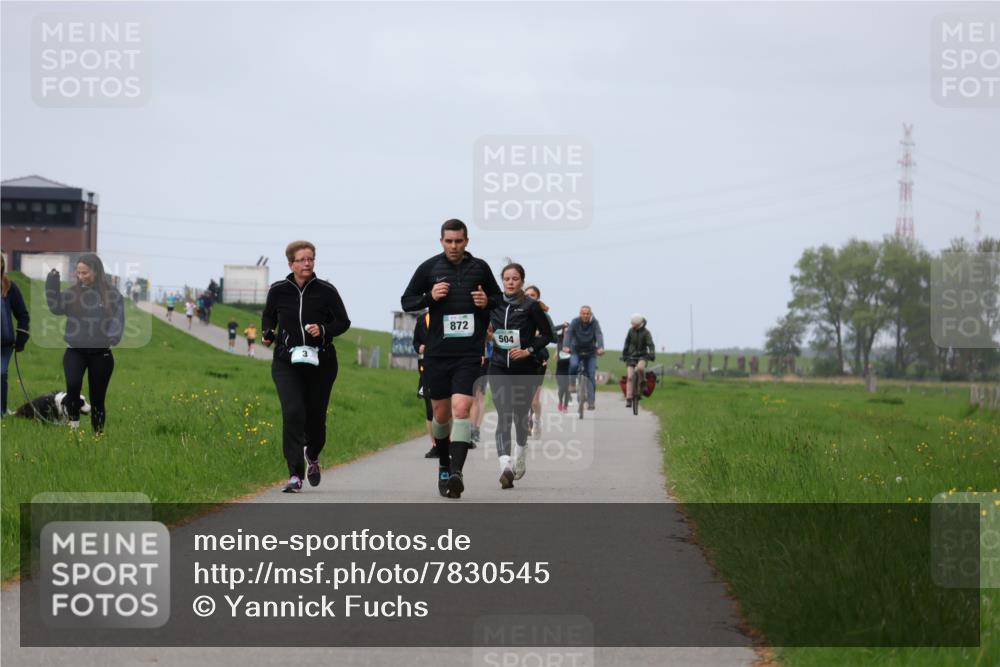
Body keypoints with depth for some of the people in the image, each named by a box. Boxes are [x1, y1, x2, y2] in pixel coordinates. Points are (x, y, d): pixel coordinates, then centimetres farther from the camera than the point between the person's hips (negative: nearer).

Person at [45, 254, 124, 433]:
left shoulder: (112, 295, -3)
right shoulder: (72, 293, 1)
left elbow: (118, 319, -8)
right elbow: (56, 307, -13)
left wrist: (114, 336, -28)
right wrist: (52, 284, -23)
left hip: (101, 353, 0)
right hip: (75, 351, 0)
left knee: (98, 398, 6)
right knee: (73, 384, -26)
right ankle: (73, 417, 0)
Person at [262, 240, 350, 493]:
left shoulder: (326, 291, -4)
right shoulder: (278, 290, 0)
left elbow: (343, 321, 2)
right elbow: (268, 316, 18)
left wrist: (324, 330, -16)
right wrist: (267, 333, -1)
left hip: (321, 363, 0)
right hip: (286, 363, 0)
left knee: (316, 416, 9)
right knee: (293, 413, -18)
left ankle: (313, 456, 43)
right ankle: (295, 475, -18)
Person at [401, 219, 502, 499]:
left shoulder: (479, 267, 5)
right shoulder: (429, 267, 2)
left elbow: (498, 296, 19)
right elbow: (406, 301, 7)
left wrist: (487, 302, -4)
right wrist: (430, 297, -12)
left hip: (469, 352, -1)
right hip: (437, 352, 1)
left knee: (461, 408, -17)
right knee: (441, 413, 10)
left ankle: (456, 472, -24)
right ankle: (444, 465, 33)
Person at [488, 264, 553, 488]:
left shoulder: (531, 306, -4)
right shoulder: (494, 304, 5)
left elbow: (547, 334, -1)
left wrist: (528, 350, -12)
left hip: (525, 368, -1)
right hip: (499, 367, 1)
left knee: (520, 415, 11)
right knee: (503, 416, -13)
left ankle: (521, 456, 40)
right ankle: (505, 466, -27)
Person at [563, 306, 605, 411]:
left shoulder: (594, 323, -12)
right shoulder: (575, 322, -12)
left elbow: (599, 335, -26)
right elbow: (568, 333, -25)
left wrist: (601, 348, -46)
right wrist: (565, 346, -44)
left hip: (590, 353, 0)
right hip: (576, 351, 0)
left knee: (591, 376, -9)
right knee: (573, 365, -30)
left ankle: (591, 402, -5)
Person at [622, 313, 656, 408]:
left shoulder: (646, 332, -8)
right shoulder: (631, 331, 2)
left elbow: (650, 344, -17)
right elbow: (627, 343, 12)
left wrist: (652, 354, -33)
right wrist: (624, 355, 9)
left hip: (642, 356, -3)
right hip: (632, 356, 3)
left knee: (640, 367, -36)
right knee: (629, 377, -9)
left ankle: (643, 382, -7)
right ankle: (628, 399, -9)